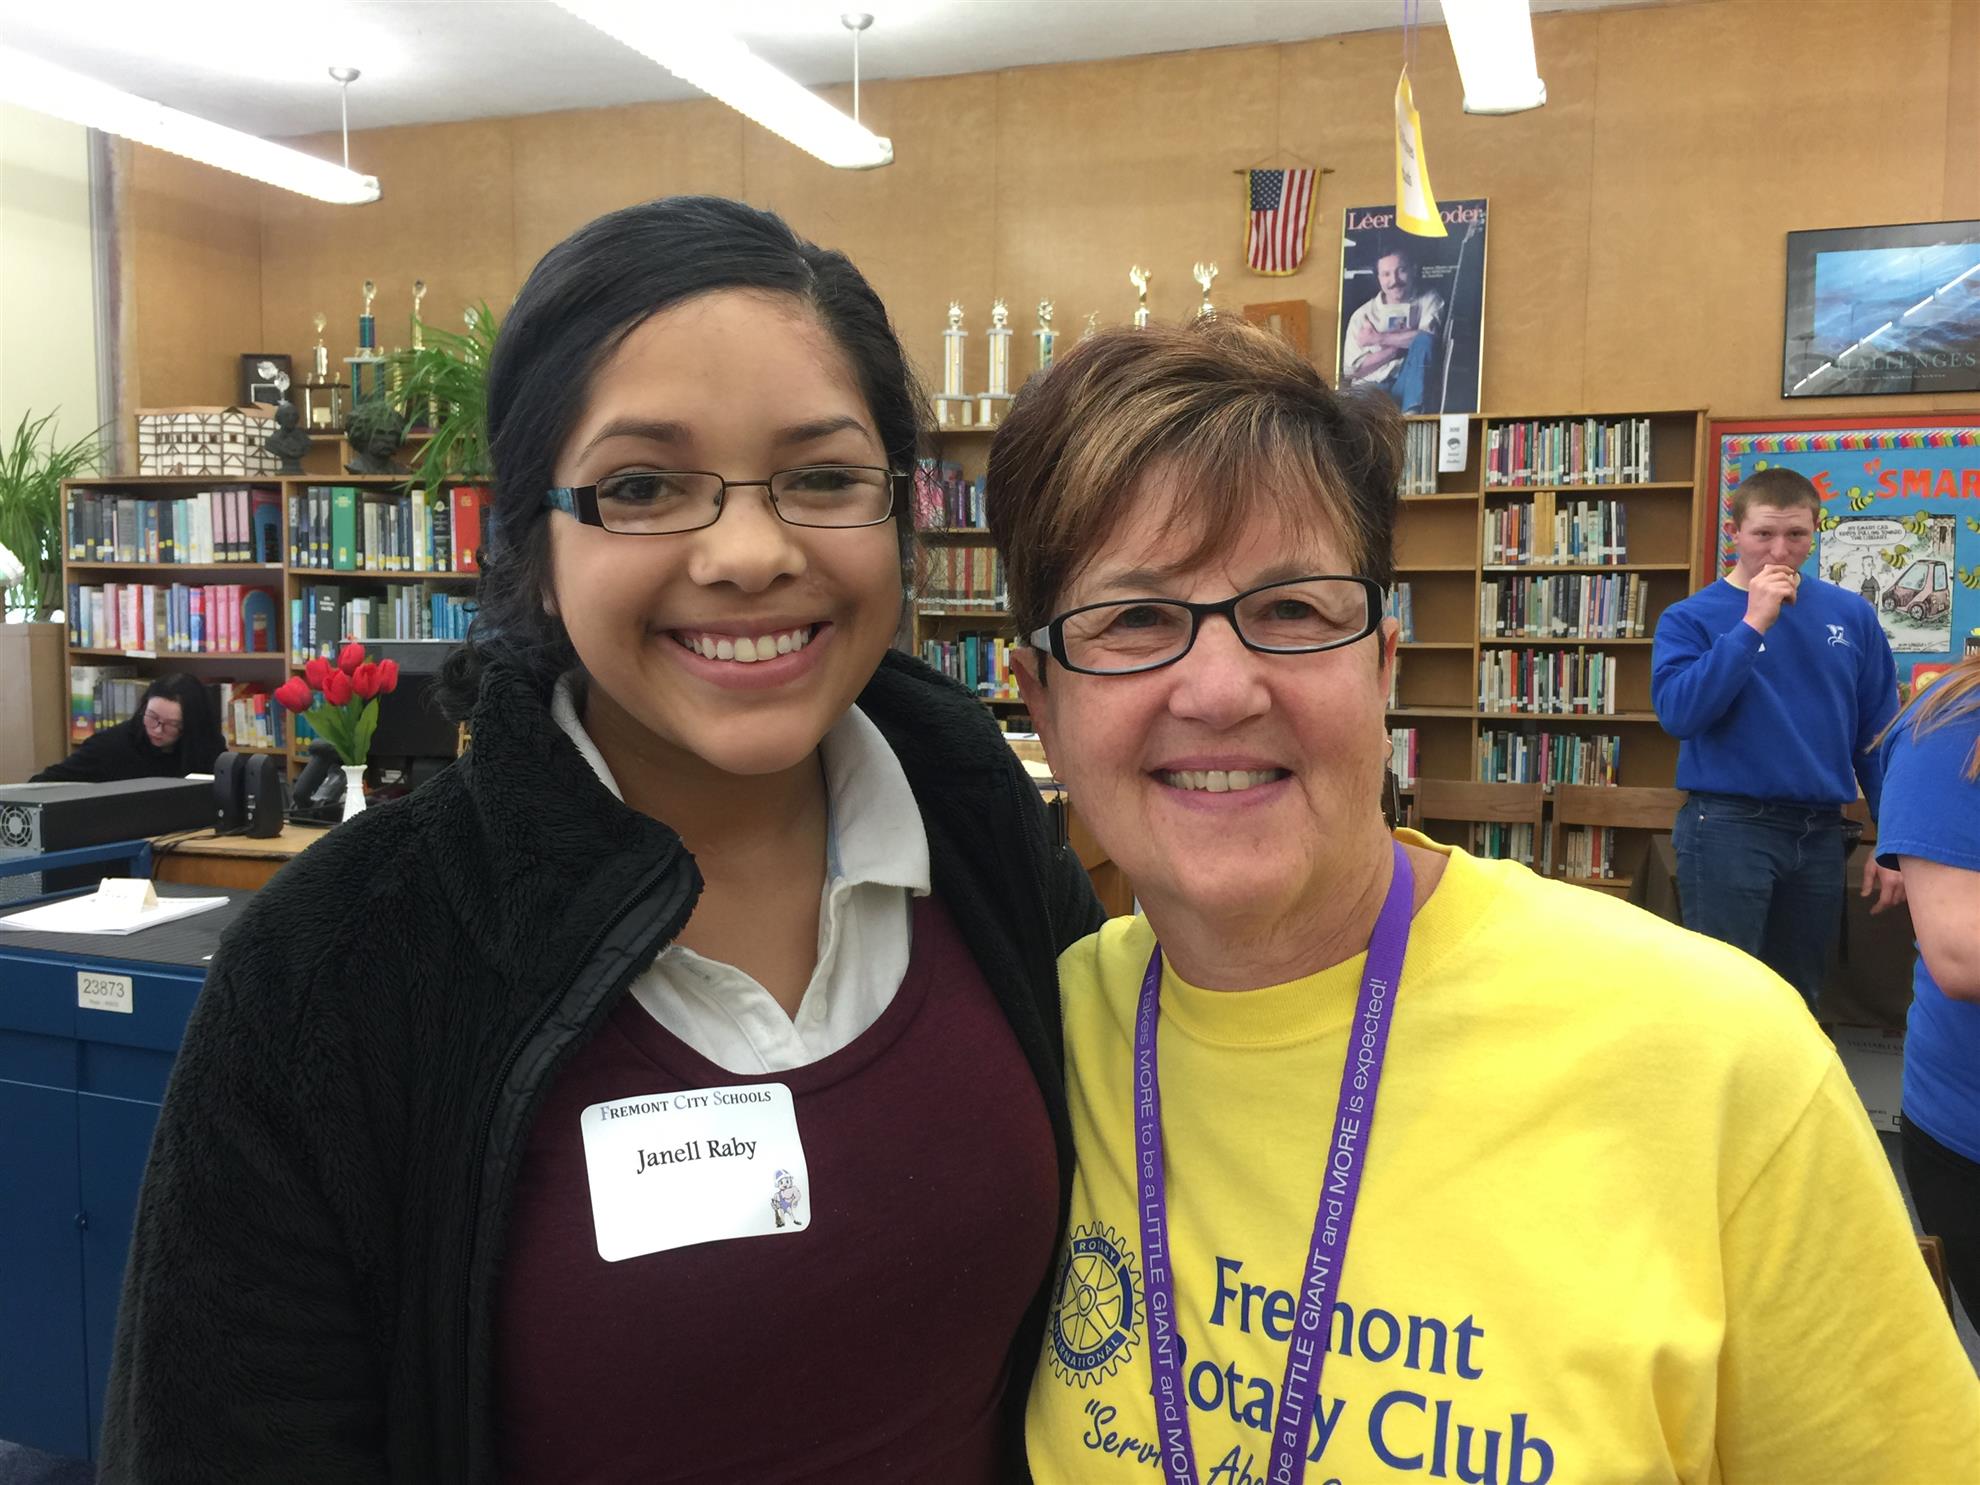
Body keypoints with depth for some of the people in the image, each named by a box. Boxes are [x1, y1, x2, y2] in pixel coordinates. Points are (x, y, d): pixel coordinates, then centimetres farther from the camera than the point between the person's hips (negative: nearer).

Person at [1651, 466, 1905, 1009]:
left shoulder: (1851, 614, 5)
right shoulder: (1690, 618, -5)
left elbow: (1878, 733, 9)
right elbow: (1678, 713, -20)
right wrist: (1752, 624, -20)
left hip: (1821, 832, 4)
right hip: (1728, 827, -4)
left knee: (1799, 998, 16)